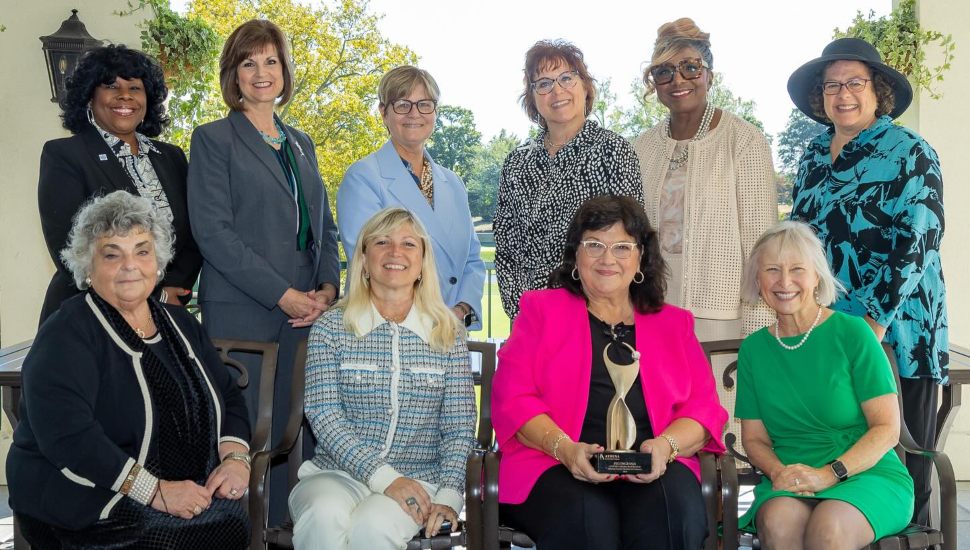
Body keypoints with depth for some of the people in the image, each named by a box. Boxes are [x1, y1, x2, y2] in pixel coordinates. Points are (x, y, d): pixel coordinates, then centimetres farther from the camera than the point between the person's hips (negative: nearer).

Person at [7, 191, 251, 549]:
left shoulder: (181, 325, 14)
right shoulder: (67, 334, -7)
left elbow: (228, 398, 17)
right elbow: (66, 434, -19)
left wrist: (235, 457, -4)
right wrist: (155, 490, -22)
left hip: (189, 495, 6)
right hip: (86, 508, -6)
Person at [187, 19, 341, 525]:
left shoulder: (300, 143, 19)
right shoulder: (213, 139, 2)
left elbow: (323, 225, 20)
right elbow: (213, 231, -8)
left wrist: (327, 287, 1)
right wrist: (283, 294, -13)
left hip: (304, 312, 5)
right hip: (242, 312, -5)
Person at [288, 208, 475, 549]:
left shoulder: (448, 334, 8)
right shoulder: (331, 328, 5)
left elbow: (458, 428, 6)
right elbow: (324, 416, -4)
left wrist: (449, 495, -9)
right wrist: (383, 476, -16)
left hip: (417, 479, 0)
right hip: (339, 473, 0)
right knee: (324, 516, -34)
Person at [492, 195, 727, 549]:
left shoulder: (673, 323, 22)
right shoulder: (542, 309, 15)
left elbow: (704, 408, 12)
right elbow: (512, 399, 4)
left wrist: (665, 446, -11)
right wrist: (565, 448, -15)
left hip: (652, 468, 3)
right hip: (555, 466, -2)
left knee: (676, 515, -32)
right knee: (585, 520, -36)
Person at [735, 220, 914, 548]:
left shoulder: (853, 333, -3)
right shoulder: (753, 349, 8)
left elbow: (887, 429, -4)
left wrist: (829, 473, -17)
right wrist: (779, 471, -10)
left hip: (868, 473, -2)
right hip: (788, 486, 3)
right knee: (778, 521, -33)